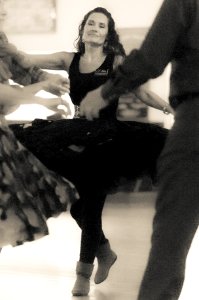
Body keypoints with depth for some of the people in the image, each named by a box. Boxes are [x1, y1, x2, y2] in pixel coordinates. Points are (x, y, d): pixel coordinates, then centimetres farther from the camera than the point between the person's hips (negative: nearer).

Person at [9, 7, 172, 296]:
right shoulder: (70, 60, 7)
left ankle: (84, 271, 8)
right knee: (75, 202, 5)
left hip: (107, 139, -4)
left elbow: (143, 93, -4)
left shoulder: (117, 63, -2)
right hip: (77, 136, 4)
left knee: (91, 203, -5)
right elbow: (25, 60, 4)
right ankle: (104, 251, 32)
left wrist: (172, 109, -16)